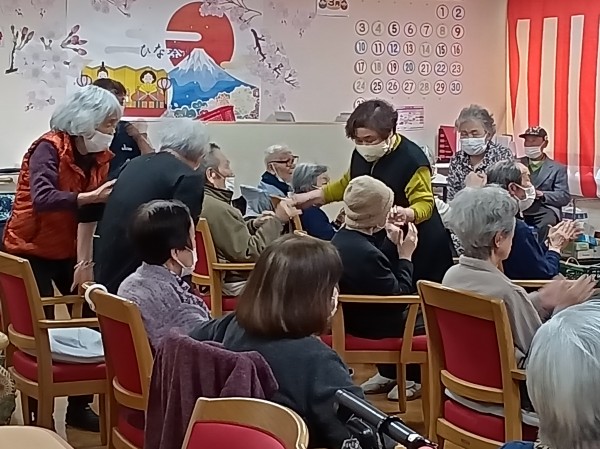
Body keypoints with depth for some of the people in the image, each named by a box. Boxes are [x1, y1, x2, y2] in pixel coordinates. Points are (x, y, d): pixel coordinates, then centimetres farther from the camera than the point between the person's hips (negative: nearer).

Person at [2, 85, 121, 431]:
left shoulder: (101, 157, -2)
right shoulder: (49, 148, -20)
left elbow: (89, 214, -8)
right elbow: (42, 199, -37)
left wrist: (85, 262, -15)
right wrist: (92, 196, -44)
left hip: (69, 251, 6)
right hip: (29, 249, -6)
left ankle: (80, 406, 13)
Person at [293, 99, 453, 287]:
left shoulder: (412, 158, -20)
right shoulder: (361, 153, 1)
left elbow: (425, 204, -19)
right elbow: (347, 184, 19)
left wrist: (406, 213, -41)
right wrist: (311, 196, 10)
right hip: (379, 243, 6)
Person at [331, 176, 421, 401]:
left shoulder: (341, 239, -4)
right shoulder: (366, 253, -33)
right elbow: (399, 296, -21)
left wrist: (392, 244, 3)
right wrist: (405, 256, -13)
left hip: (350, 316, 9)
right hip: (369, 326, -9)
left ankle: (388, 374, 37)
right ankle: (411, 379, 28)